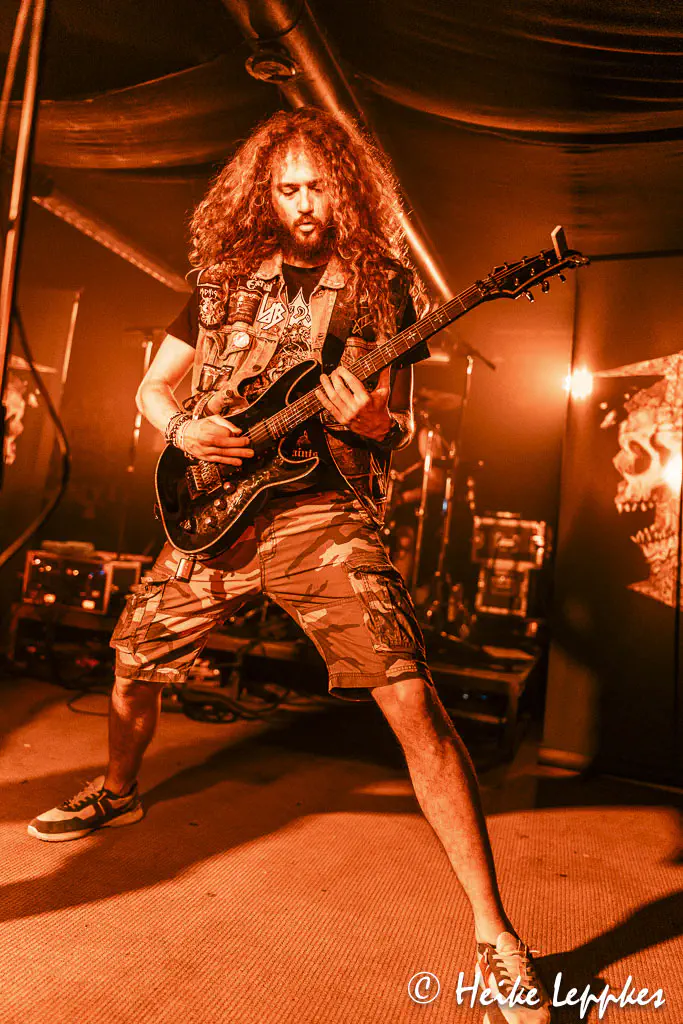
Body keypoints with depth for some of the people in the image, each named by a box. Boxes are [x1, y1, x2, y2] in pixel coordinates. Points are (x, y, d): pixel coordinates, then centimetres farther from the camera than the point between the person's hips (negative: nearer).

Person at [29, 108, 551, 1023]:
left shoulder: (385, 286, 5)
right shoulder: (226, 278, 12)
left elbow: (401, 426, 5)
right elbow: (152, 385, 17)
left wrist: (371, 422, -18)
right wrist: (184, 427, -5)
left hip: (323, 510, -4)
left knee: (412, 702, -20)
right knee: (135, 666, 17)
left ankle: (494, 936, -5)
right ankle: (119, 792, 50)